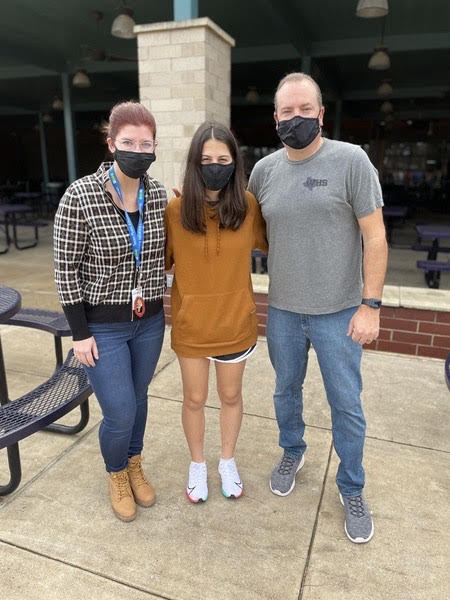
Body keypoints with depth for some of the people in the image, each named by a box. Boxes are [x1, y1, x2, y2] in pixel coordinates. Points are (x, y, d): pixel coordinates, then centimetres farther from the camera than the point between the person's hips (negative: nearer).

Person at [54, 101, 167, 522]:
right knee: (120, 414, 1)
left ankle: (135, 466, 46)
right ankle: (117, 476, 35)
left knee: (137, 398, 19)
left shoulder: (158, 194, -3)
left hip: (150, 321, 4)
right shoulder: (80, 196, -16)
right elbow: (66, 269, -11)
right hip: (102, 325, -4)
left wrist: (160, 307, 9)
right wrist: (80, 333, -11)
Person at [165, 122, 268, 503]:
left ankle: (228, 461, 46)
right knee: (194, 399, 16)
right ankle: (197, 464, 43)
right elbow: (162, 260, -2)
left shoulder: (248, 205, -9)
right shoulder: (176, 209, -12)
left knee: (231, 396, 19)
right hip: (191, 324, 0)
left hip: (235, 322, 1)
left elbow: (269, 242, 9)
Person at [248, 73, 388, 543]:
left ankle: (352, 489, 32)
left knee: (346, 404, 9)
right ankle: (292, 452, 47)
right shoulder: (263, 170, 2)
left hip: (339, 312, -3)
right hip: (282, 310, 3)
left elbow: (375, 237, -9)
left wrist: (370, 304, -12)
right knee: (286, 391, 20)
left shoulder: (351, 160, -9)